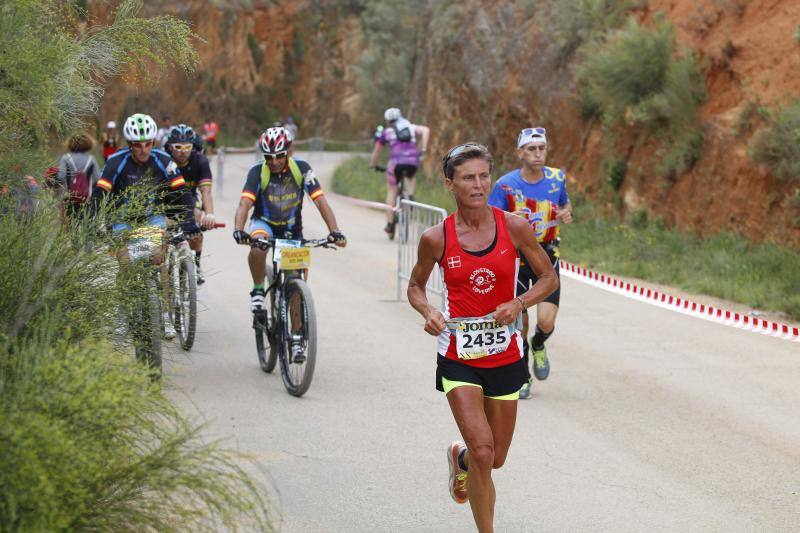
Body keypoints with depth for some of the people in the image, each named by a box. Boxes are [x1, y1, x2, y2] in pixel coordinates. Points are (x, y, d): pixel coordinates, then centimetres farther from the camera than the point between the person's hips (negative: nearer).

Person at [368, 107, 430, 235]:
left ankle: (390, 225, 13)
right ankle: (410, 196, 9)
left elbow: (376, 151, 29)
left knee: (391, 192, 15)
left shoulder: (386, 132, 20)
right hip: (413, 161, 2)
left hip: (397, 160, -2)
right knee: (410, 177, 37)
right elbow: (425, 130, 5)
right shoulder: (410, 127, 23)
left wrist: (372, 165, 45)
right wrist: (423, 149, 6)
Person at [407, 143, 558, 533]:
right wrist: (427, 312, -13)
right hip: (458, 355, -2)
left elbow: (549, 278, 4)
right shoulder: (436, 239, -7)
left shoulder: (514, 228, -6)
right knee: (483, 452, -16)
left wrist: (518, 304, -15)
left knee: (495, 459, 14)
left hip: (505, 354, 2)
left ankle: (460, 457, 49)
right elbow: (415, 286, 9)